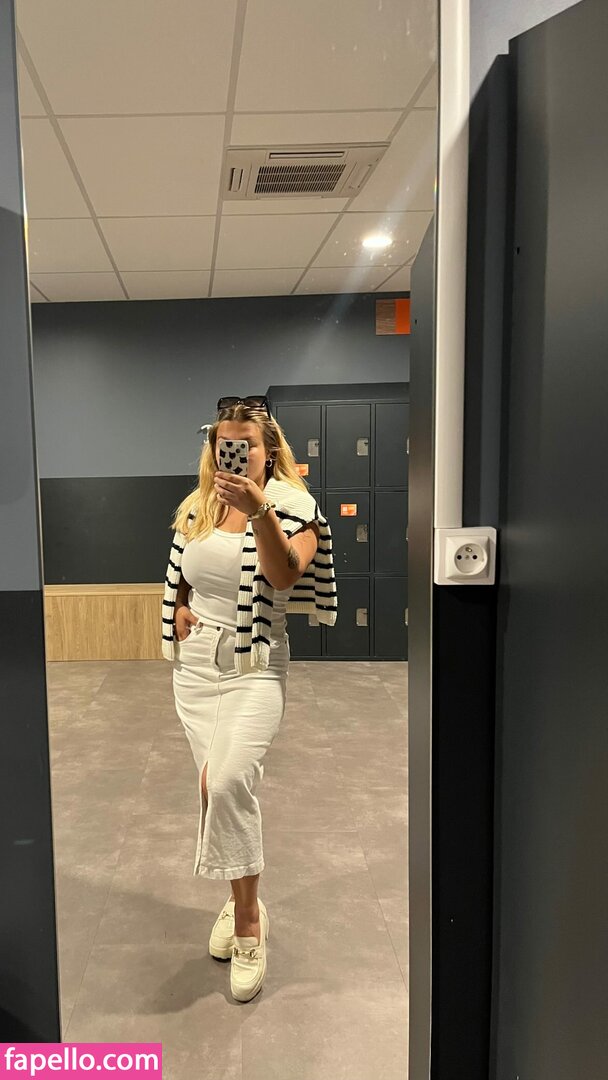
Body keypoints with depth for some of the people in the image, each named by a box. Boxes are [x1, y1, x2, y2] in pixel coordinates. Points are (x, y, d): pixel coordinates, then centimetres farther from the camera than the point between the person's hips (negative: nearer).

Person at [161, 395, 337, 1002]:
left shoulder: (293, 506, -6)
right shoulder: (196, 508, 8)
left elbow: (286, 574, -25)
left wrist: (258, 510, -37)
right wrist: (178, 610, 3)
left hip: (255, 666, -5)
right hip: (195, 664, 5)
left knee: (229, 780, -23)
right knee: (216, 785, 8)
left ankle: (246, 919, -3)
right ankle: (243, 902, 30)